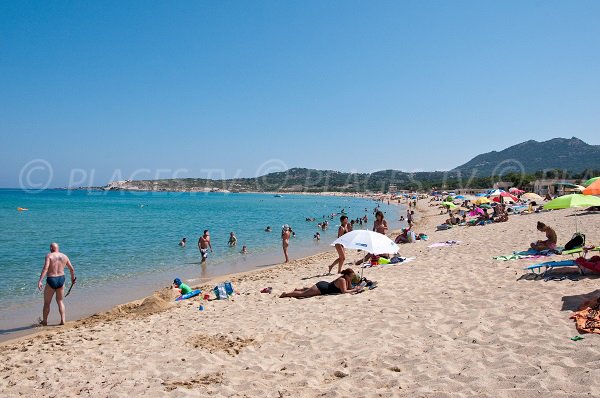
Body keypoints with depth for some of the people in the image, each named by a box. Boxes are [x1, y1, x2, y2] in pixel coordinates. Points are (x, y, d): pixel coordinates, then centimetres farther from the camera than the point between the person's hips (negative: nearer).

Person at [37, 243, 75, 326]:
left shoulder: (49, 256, -8)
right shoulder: (64, 256, 5)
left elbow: (45, 268, -22)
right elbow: (72, 269, 9)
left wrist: (40, 280, -26)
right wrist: (73, 278, 26)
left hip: (51, 280, -4)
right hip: (61, 279, 4)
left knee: (47, 303, 13)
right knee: (60, 301, 16)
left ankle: (44, 321, 23)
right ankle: (63, 320, 10)